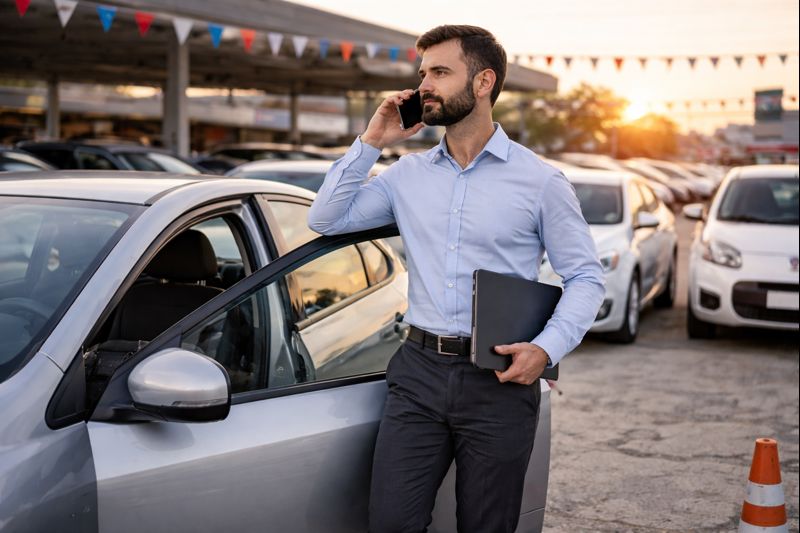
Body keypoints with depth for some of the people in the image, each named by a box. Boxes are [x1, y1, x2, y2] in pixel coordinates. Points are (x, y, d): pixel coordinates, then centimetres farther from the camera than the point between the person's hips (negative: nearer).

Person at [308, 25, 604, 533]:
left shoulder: (540, 180, -2)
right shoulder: (408, 174, 10)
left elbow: (585, 275, 0)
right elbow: (327, 219, 7)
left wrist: (547, 348, -15)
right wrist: (371, 143, 2)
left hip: (499, 380, -3)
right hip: (419, 371, 3)